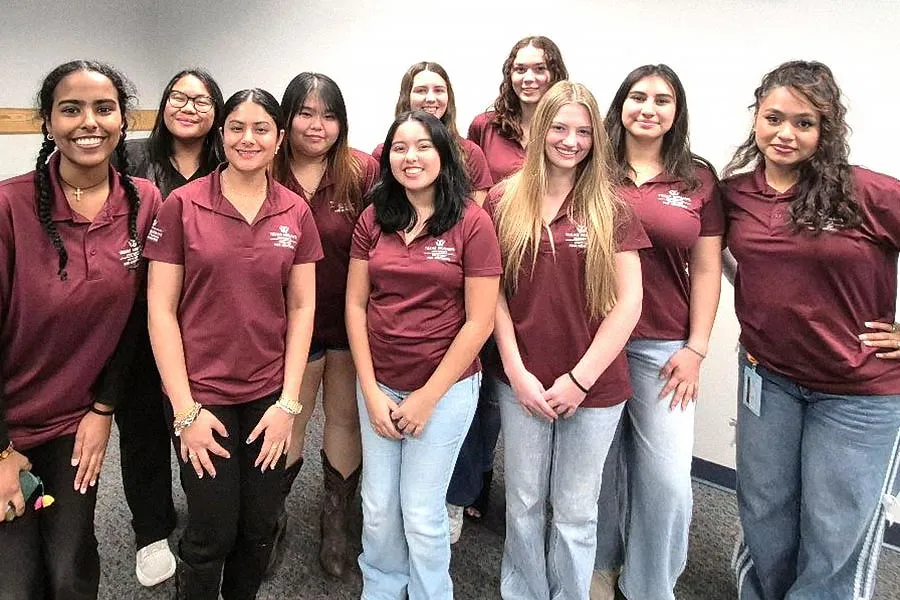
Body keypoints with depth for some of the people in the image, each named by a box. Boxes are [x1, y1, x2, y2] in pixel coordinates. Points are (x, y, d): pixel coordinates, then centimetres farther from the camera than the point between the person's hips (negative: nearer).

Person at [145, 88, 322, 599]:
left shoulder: (296, 213, 2)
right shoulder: (183, 205, -6)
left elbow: (302, 307, 2)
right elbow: (161, 308, -6)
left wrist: (289, 403, -3)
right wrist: (185, 409, -9)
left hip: (270, 393, 3)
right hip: (202, 393, -2)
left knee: (261, 528, 13)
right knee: (213, 533, 7)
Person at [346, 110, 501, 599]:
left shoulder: (472, 222, -10)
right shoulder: (373, 219, 1)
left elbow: (479, 321, -11)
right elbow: (355, 305, 2)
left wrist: (428, 396, -10)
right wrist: (371, 391, -4)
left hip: (445, 385, -3)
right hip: (378, 384, 4)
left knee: (421, 514, 7)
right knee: (378, 507, 14)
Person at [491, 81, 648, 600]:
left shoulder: (611, 210, -4)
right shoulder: (505, 204, 0)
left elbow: (629, 302, -7)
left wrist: (580, 378, -10)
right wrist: (516, 370, -7)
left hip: (593, 384, -1)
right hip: (523, 381, 1)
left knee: (576, 512, 13)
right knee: (524, 504, 16)